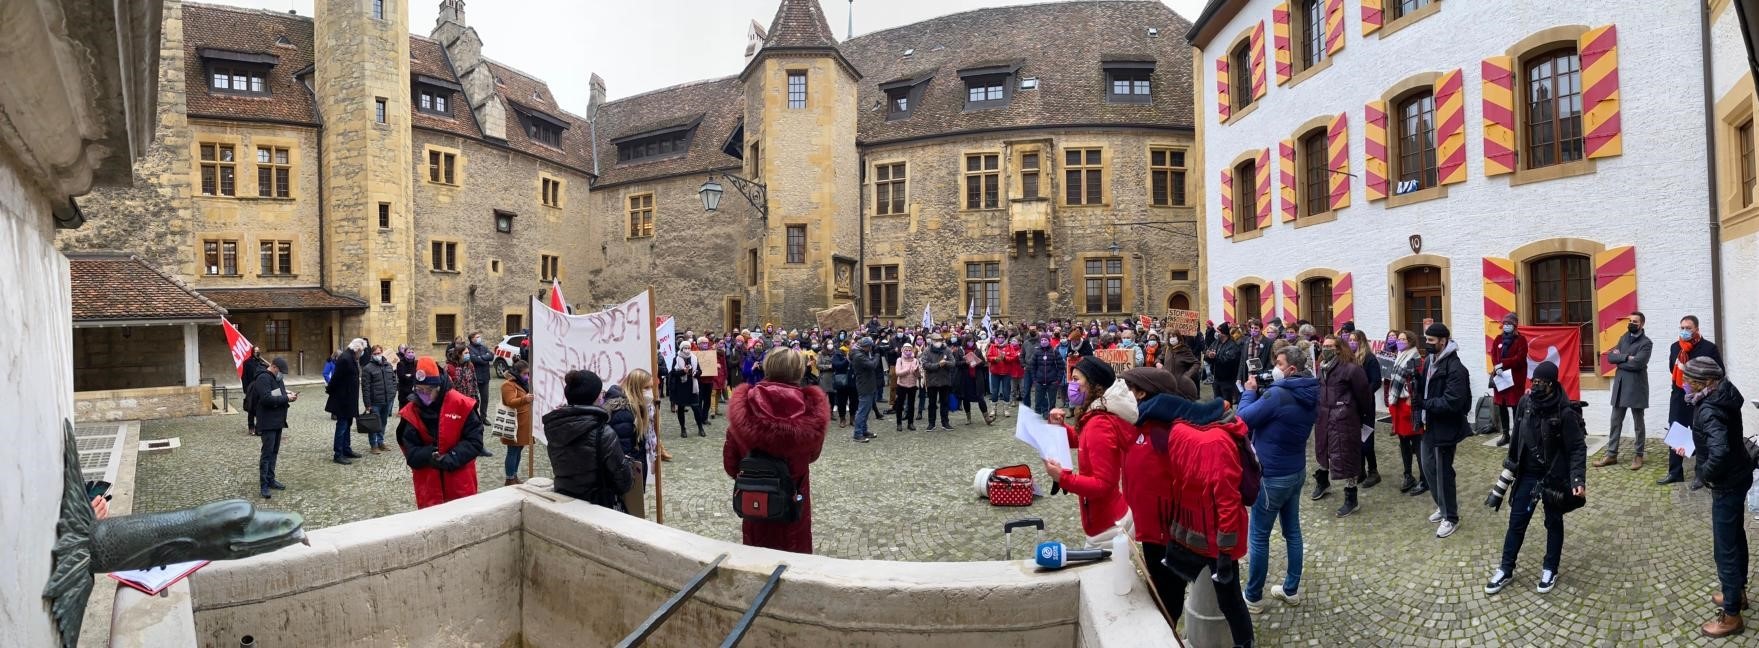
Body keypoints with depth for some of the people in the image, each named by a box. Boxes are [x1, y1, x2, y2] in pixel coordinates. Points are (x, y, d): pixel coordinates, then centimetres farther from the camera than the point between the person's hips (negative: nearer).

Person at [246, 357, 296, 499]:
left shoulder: (277, 378, 14)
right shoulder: (263, 378, -14)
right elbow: (266, 399, -25)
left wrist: (289, 395, 2)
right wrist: (286, 398, -20)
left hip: (277, 421, 9)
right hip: (267, 422, -9)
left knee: (274, 451, 13)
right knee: (267, 452, -8)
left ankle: (270, 479, 21)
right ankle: (263, 485, -5)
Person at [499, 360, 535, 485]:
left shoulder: (523, 383, 15)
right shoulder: (508, 385, -14)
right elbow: (511, 402, -29)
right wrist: (524, 399, -45)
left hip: (524, 424, 9)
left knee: (519, 450, 15)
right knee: (513, 451, -4)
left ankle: (515, 477, 24)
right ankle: (509, 480, 2)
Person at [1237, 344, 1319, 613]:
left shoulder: (1278, 395, -27)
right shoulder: (1309, 396, 2)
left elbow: (1243, 419, -21)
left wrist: (1250, 391, -7)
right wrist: (1263, 392, 0)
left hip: (1272, 476, -9)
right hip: (1296, 472, 9)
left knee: (1258, 537, 4)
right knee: (1292, 531, 19)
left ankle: (1253, 598, 15)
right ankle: (1291, 590, 30)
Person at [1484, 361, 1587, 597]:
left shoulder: (1565, 412, -20)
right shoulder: (1525, 403, -5)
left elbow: (1578, 448, -18)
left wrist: (1578, 480, -27)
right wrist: (1511, 462, 16)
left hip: (1554, 476, -4)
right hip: (1527, 474, 4)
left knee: (1553, 522, 14)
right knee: (1516, 521, 9)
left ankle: (1550, 569, 30)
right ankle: (1505, 570, 19)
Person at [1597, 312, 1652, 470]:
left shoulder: (1646, 343, -8)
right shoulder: (1623, 338, 11)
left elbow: (1636, 363, -21)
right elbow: (1610, 357, 1)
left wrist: (1619, 359, -8)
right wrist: (1626, 357, -14)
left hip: (1636, 387, -6)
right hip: (1619, 385, 6)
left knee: (1638, 424, 6)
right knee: (1615, 422, 9)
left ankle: (1638, 455, 15)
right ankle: (1611, 454, 14)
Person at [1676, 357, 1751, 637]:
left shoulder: (1708, 410, -29)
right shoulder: (1723, 397, 1)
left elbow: (1719, 452, -38)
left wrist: (1705, 474, -21)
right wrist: (1692, 448, 11)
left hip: (1727, 483, -10)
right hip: (1738, 475, 10)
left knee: (1725, 548, 1)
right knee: (1736, 537, 25)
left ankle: (1732, 615, 12)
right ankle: (1738, 592, 43)